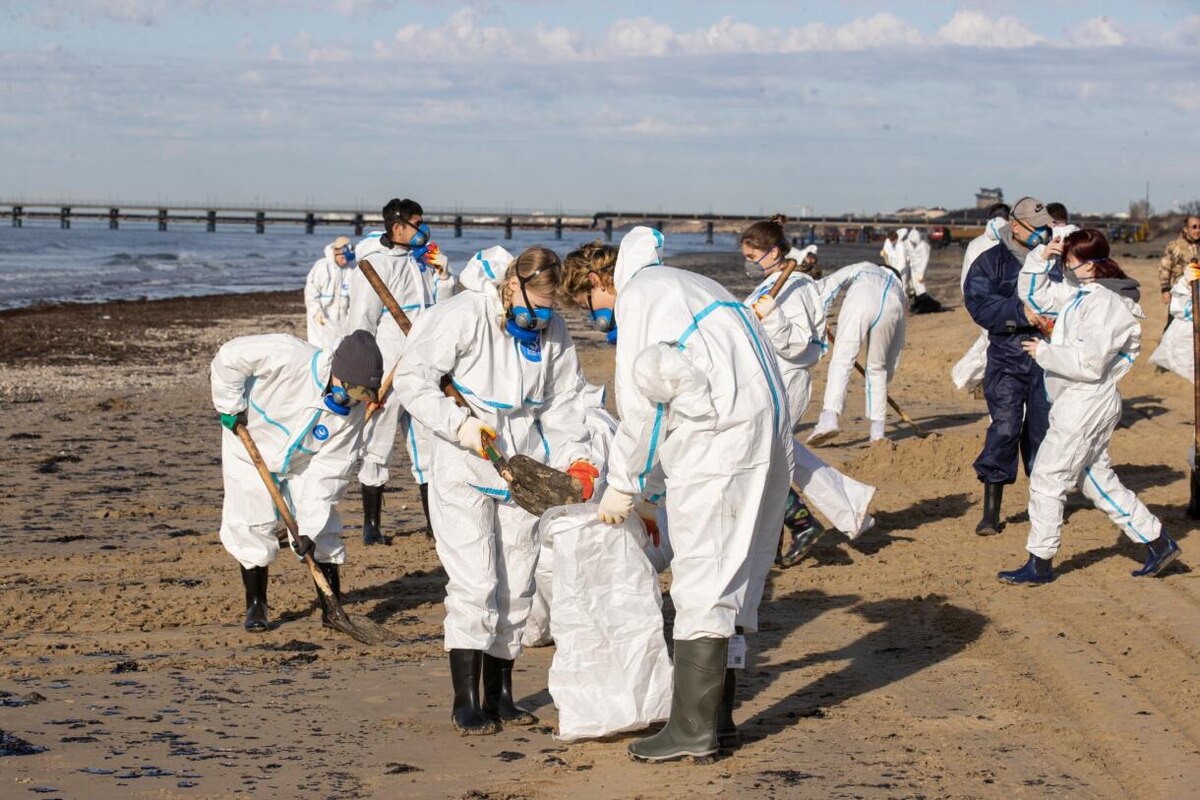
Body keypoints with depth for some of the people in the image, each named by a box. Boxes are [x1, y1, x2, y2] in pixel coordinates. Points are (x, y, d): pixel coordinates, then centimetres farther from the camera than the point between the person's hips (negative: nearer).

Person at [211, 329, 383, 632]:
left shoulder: (353, 410, -23)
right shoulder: (289, 357, -37)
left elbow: (329, 470, -20)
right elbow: (230, 356, -28)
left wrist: (310, 526, -23)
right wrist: (231, 407, -22)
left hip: (304, 462, 3)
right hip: (252, 447, -3)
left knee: (323, 533, -6)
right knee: (252, 528, -5)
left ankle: (332, 606, 7)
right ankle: (256, 605, 13)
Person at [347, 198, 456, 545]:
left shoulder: (420, 261, 13)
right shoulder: (376, 263, -10)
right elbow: (362, 320, -13)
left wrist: (442, 274, 4)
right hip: (387, 371, -7)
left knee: (427, 441, 11)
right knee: (378, 446, 1)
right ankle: (371, 524, 8)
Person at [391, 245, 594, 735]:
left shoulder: (554, 333, 3)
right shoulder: (462, 317, -15)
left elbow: (561, 406, 6)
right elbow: (412, 379, -15)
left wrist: (573, 458, -9)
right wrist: (459, 424, -23)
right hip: (463, 471, -6)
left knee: (516, 585, 9)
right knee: (474, 585, -11)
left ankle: (499, 695, 21)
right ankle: (465, 701, -3)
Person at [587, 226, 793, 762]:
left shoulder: (639, 295, -1)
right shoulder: (692, 287, 28)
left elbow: (642, 400, -7)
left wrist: (624, 487, 3)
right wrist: (649, 494, 29)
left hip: (719, 437, -9)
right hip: (768, 430, 9)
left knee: (702, 581, -7)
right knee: (735, 574, 15)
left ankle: (692, 727, -6)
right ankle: (718, 709, 22)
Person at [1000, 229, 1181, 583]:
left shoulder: (1105, 304, -20)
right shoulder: (1079, 293, 8)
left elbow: (1089, 364, -25)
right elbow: (1033, 292, 19)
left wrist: (1044, 351, -16)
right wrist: (1042, 258, 3)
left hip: (1086, 403, -10)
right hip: (1080, 402, 10)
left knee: (1047, 478, -3)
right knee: (1099, 480, 16)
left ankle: (1040, 564, 5)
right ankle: (1159, 543, 21)